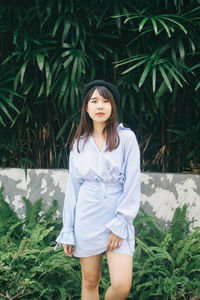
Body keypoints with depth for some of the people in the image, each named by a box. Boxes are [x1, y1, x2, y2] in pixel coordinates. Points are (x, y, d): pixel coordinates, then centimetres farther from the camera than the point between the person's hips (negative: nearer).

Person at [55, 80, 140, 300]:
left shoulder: (126, 137, -2)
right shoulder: (79, 144, 7)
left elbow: (132, 183, -6)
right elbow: (73, 187, 9)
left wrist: (119, 225, -11)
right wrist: (67, 232, 6)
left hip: (118, 218, -2)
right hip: (87, 219, 2)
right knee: (90, 282, 8)